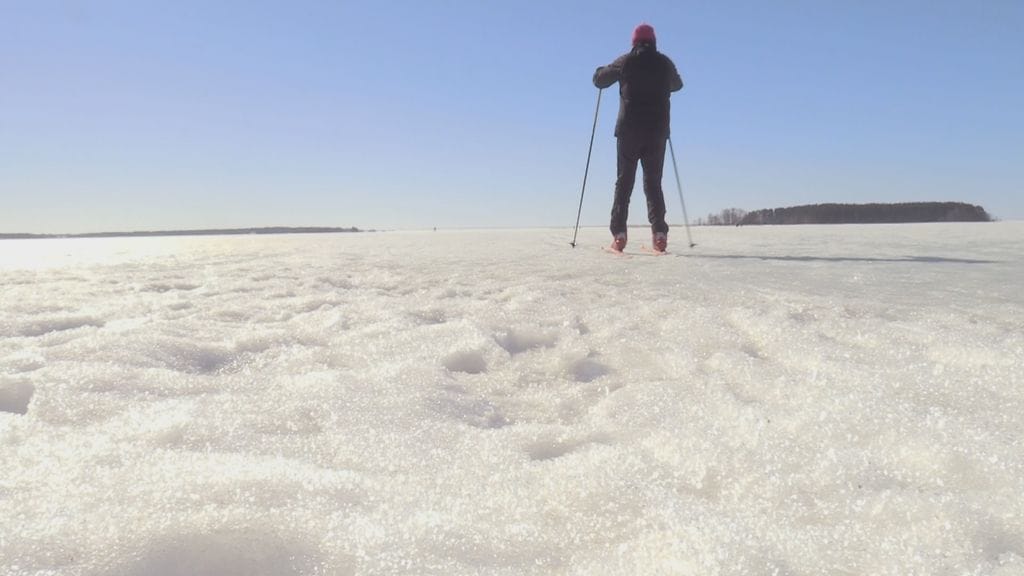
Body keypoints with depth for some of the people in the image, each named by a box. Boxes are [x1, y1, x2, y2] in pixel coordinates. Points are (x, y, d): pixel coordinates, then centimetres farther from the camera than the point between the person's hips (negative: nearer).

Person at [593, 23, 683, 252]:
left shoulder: (626, 61, 0)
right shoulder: (664, 63, 8)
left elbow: (599, 79, 10)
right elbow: (677, 84, 28)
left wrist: (604, 70, 32)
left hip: (629, 130, -2)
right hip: (657, 131, 2)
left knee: (624, 181, 3)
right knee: (653, 182, 7)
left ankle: (619, 234, -7)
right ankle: (659, 233, -7)